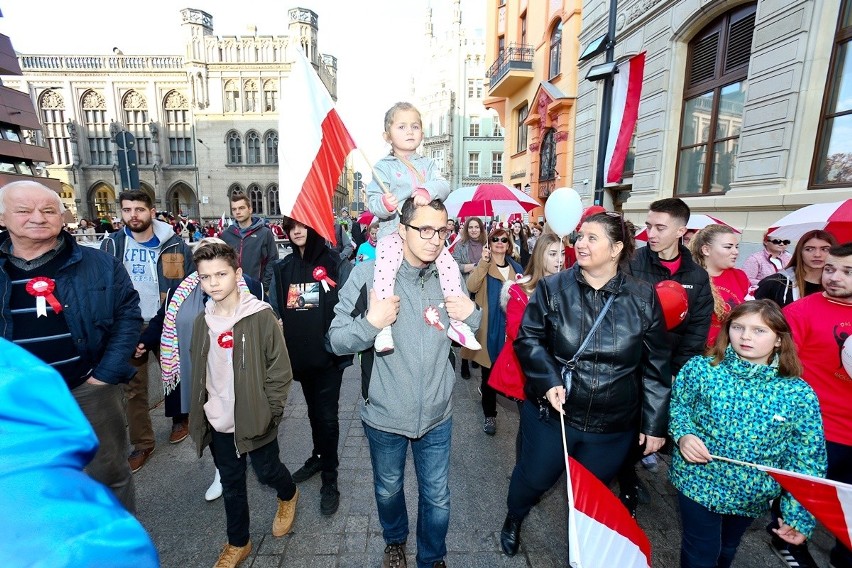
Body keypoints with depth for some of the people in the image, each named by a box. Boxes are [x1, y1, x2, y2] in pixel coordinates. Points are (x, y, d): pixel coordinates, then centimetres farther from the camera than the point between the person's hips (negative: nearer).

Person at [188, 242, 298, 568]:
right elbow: (198, 372, 11)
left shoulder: (261, 316, -18)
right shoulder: (202, 322, 0)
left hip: (254, 419, -4)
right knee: (231, 485, 19)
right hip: (219, 424, 5)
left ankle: (288, 496, 50)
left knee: (267, 472, 15)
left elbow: (280, 370, -15)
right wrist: (202, 411, 7)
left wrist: (269, 413, -13)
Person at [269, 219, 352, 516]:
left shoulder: (337, 265, -8)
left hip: (329, 353, -4)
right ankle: (319, 456, 44)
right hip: (299, 353, 5)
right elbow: (273, 308, 10)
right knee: (313, 409, 21)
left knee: (327, 414, 2)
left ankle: (330, 477, 20)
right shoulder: (282, 268, 5)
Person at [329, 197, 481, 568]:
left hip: (437, 413, 2)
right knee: (388, 489, 26)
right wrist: (371, 322, -30)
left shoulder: (450, 275, -6)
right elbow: (337, 341, -12)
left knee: (437, 497, 19)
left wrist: (472, 315, -16)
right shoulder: (367, 274, -15)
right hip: (384, 415, -1)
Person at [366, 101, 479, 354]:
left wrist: (428, 191, -25)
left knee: (449, 264, -8)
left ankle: (457, 323, 3)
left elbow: (443, 185, -3)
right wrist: (384, 204, -29)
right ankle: (383, 327, -22)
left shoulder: (427, 164, 16)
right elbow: (372, 200, -5)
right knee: (385, 267, -28)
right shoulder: (383, 167, 5)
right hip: (393, 230, -3)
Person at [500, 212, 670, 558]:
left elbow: (656, 366, -2)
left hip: (613, 426, 1)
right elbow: (528, 339, -6)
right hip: (550, 413, 0)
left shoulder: (643, 298, -6)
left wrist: (655, 423, -1)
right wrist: (548, 380, -19)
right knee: (534, 478, 19)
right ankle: (514, 518, 53)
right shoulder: (552, 289, -9)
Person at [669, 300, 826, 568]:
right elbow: (676, 403, -2)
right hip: (698, 483, -2)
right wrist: (683, 435, -20)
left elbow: (805, 461, -6)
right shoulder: (700, 368, -15)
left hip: (751, 497, 2)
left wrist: (800, 516, -5)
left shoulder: (799, 395, -13)